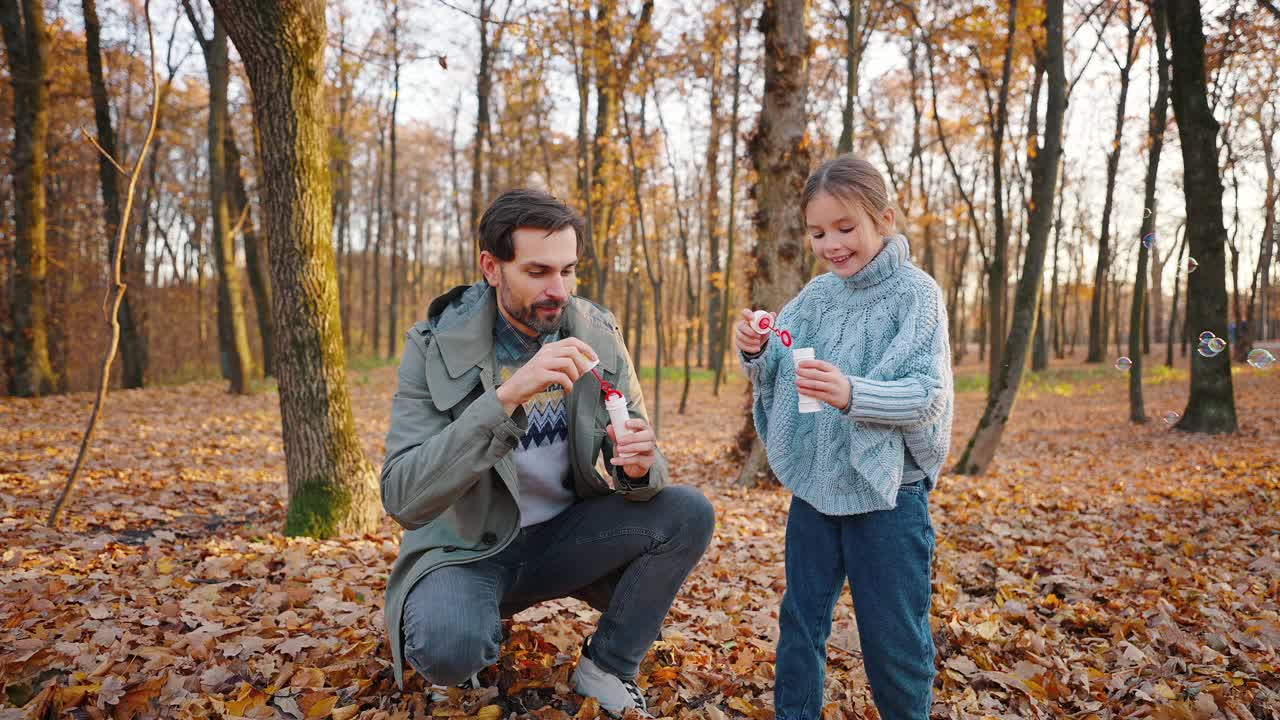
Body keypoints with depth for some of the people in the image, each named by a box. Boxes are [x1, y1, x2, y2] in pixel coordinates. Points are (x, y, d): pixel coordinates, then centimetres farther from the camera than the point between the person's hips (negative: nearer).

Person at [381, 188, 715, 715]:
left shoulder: (597, 335, -7)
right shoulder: (438, 346, -17)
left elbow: (640, 477, -3)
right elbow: (402, 499, -27)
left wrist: (639, 468, -30)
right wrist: (507, 396, -38)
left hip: (565, 538, 4)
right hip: (467, 548, -3)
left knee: (689, 514, -17)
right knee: (446, 647, -33)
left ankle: (606, 669, 2)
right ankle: (481, 623, 5)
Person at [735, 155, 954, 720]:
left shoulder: (915, 293, -9)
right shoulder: (816, 295, 5)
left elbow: (930, 396, -18)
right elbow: (774, 383, 7)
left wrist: (853, 394, -34)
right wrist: (757, 354, -14)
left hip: (888, 490, -5)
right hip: (813, 485, 5)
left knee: (892, 634, 7)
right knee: (801, 620, 17)